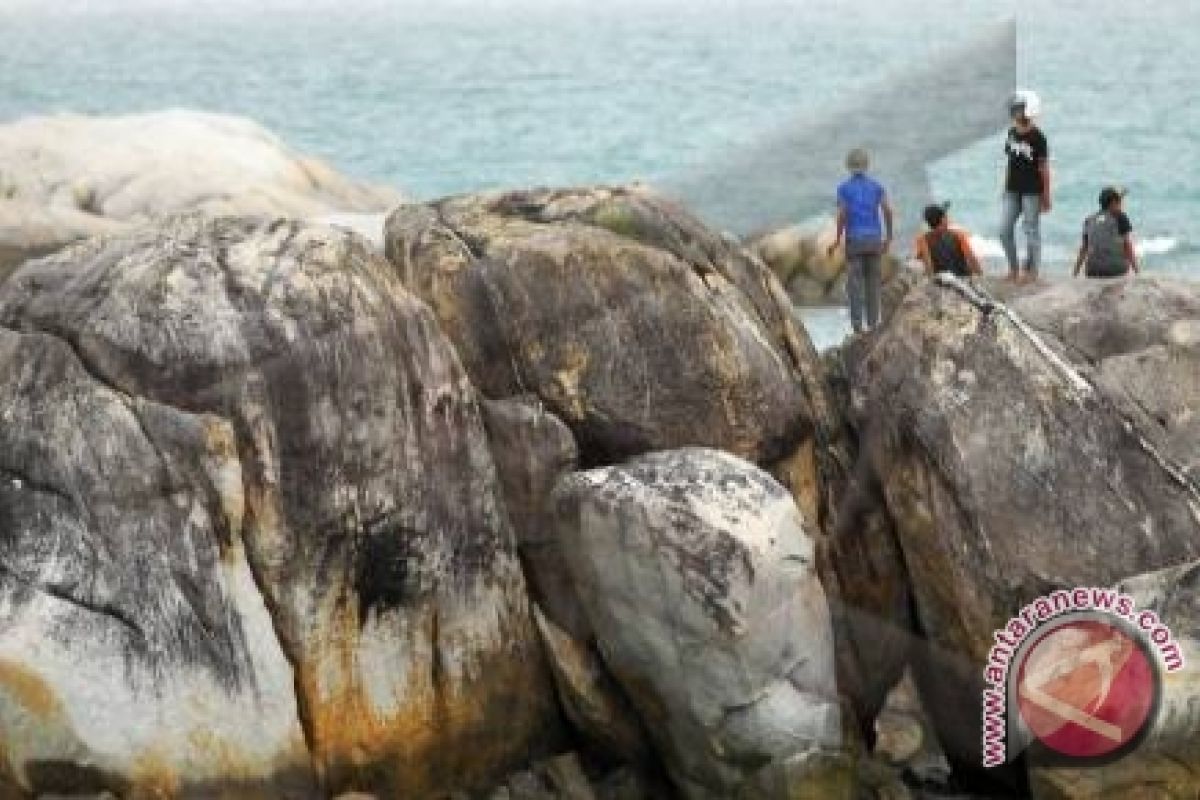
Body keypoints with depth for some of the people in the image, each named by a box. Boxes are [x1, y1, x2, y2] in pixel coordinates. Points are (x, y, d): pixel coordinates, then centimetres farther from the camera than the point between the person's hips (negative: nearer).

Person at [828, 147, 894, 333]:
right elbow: (888, 211, -3)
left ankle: (857, 323, -5)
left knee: (854, 283, 1)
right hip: (874, 239, 2)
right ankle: (872, 322, 7)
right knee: (872, 282, 9)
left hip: (854, 240, -2)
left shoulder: (844, 187, -1)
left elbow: (841, 215, -11)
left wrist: (837, 240, 0)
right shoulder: (876, 185, 6)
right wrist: (889, 237, 7)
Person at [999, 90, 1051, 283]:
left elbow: (1044, 168, -10)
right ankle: (1013, 268, 17)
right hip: (1013, 190, 7)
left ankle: (1032, 270, 12)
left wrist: (1046, 195, -9)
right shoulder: (1012, 133, 6)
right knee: (1005, 229, 5)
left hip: (1032, 191, -7)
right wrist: (1005, 186, 18)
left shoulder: (1037, 138, -13)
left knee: (1031, 230, 1)